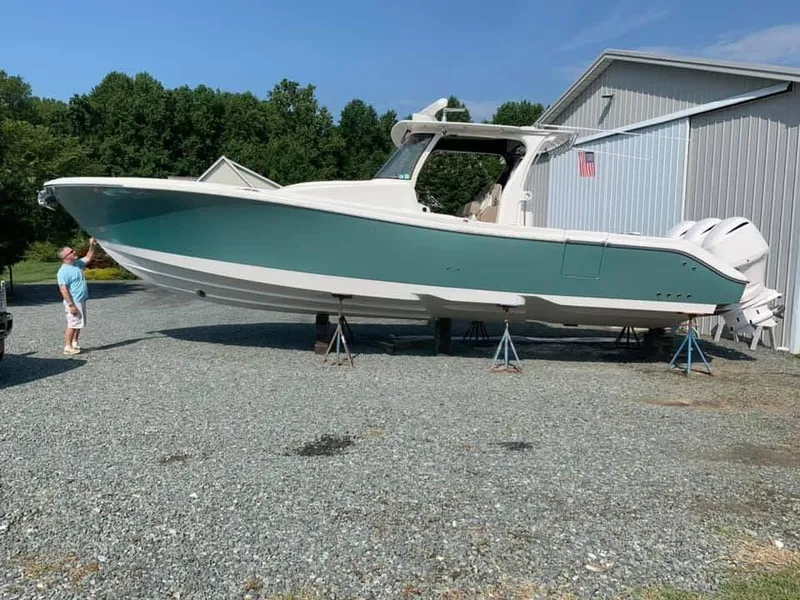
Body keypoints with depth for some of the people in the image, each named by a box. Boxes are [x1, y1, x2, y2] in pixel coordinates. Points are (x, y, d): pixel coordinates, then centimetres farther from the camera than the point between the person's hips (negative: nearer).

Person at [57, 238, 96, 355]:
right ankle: (68, 347, -1)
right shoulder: (63, 271, -17)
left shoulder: (77, 264, 9)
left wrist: (92, 245, 9)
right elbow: (63, 289, -22)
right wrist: (71, 305, -25)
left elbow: (88, 258, 23)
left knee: (79, 324, 16)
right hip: (73, 302, -9)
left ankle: (75, 343, 27)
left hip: (81, 301, 9)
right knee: (73, 324, -7)